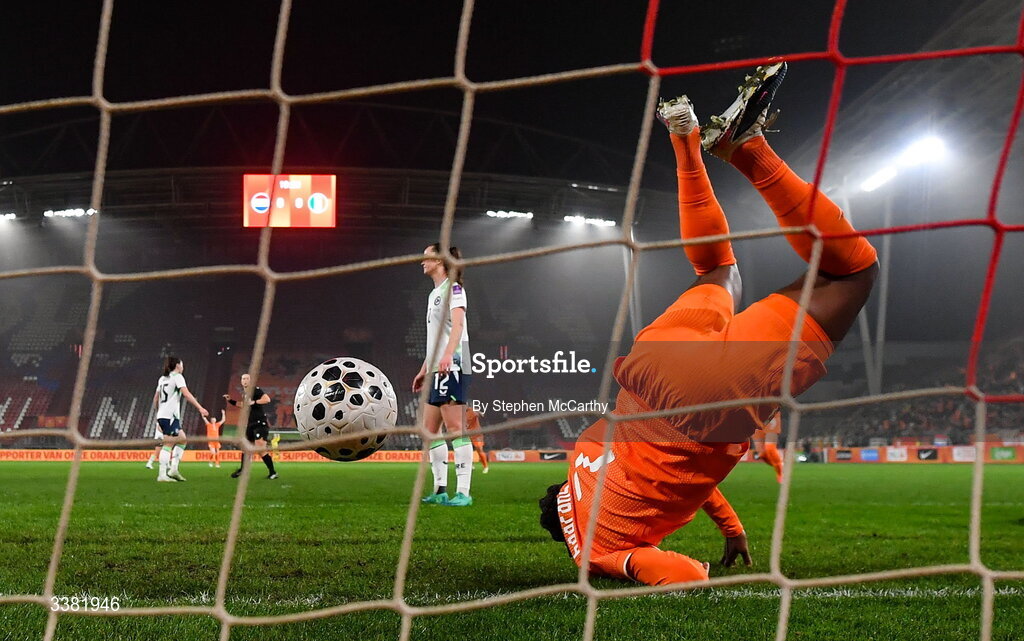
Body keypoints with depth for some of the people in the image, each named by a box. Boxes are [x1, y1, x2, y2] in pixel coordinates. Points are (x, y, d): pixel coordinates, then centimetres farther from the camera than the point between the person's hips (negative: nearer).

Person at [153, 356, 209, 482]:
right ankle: (162, 475, -14)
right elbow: (186, 394, -16)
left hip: (161, 415, 9)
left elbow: (156, 399, 23)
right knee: (168, 445, -10)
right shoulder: (177, 377, -3)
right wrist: (200, 408, -21)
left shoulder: (162, 378, 20)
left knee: (182, 439, 16)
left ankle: (173, 469, 8)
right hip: (170, 416, -9)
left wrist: (158, 413, 31)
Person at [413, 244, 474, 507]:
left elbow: (457, 324, -20)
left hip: (452, 367, -10)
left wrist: (448, 354, -35)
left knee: (455, 428, -12)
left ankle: (463, 492, -13)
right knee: (430, 428, 10)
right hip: (437, 370, 10)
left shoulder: (452, 287, -5)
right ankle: (440, 490, 15)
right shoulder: (434, 293, 23)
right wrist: (424, 369, 28)